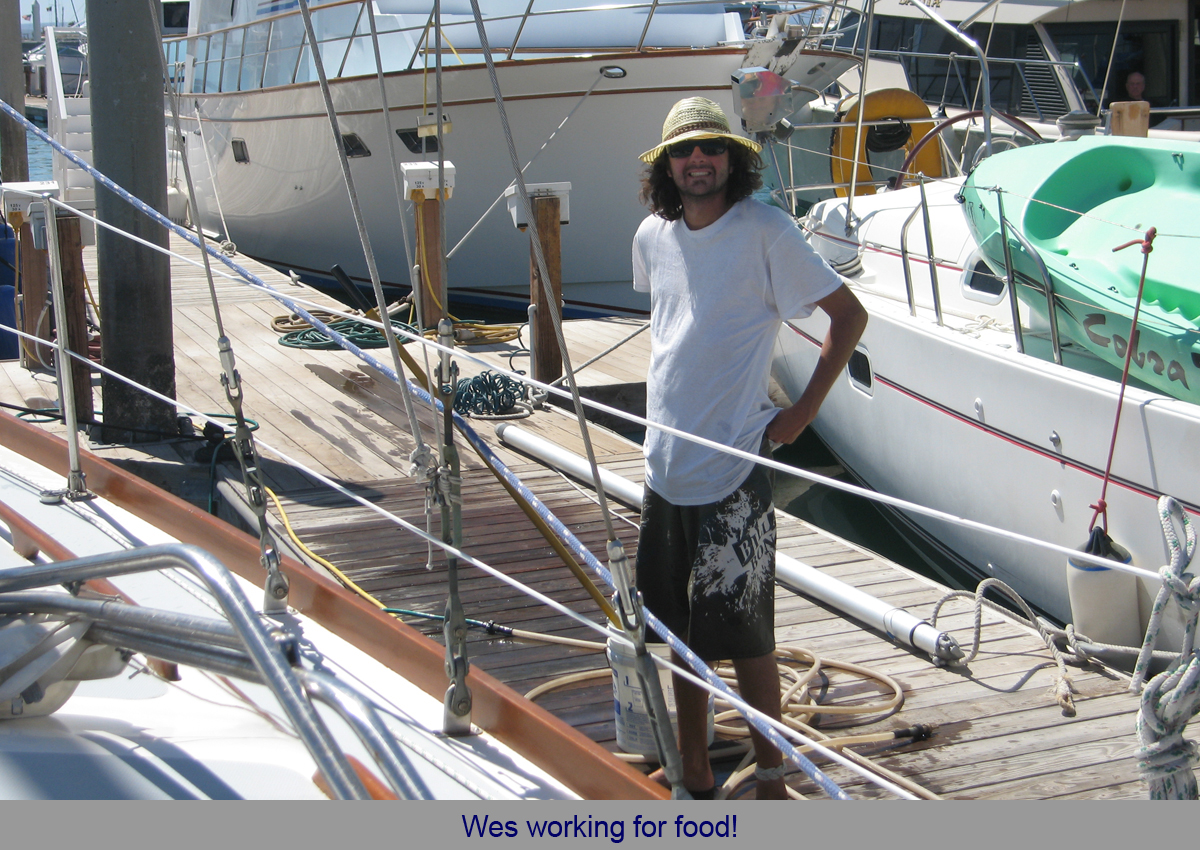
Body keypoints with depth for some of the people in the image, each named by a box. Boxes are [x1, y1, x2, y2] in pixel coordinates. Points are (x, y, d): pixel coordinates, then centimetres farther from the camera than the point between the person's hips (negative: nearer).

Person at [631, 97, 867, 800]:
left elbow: (850, 315, -7)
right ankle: (696, 779, 27)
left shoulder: (765, 230, -10)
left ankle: (771, 778, 16)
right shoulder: (653, 236, 7)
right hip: (666, 464, 6)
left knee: (744, 636, 0)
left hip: (734, 468, -6)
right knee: (682, 634, 14)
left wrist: (805, 410, -9)